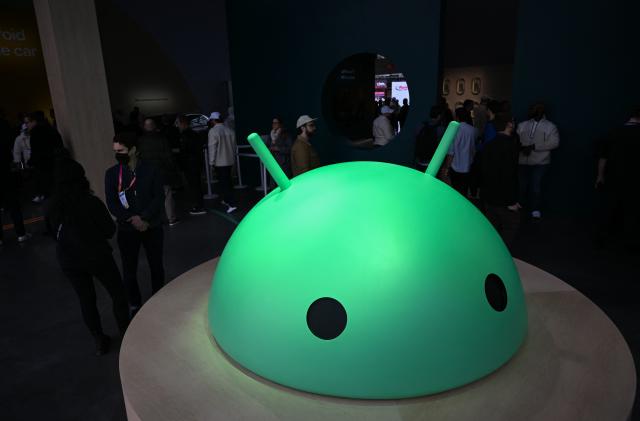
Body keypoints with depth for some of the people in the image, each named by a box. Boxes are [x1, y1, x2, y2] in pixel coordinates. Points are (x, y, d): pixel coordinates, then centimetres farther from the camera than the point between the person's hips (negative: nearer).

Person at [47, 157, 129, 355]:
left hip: (69, 260, 4)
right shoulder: (91, 202, -20)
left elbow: (57, 231, 6)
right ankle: (126, 331, 26)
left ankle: (99, 340, 26)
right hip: (96, 255, -4)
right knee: (117, 293, 14)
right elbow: (109, 230, -11)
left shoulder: (52, 206, -7)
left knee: (86, 299, 16)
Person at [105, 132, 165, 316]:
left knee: (156, 265, 12)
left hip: (152, 227, 0)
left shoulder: (150, 170, -5)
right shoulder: (112, 173, -3)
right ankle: (135, 305, 25)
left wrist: (144, 218, -20)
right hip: (127, 229, 0)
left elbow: (159, 197, -9)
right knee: (129, 270, 5)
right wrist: (132, 219, -18)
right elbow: (111, 203, -6)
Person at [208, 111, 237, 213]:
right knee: (227, 180, 19)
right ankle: (226, 200, 32)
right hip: (230, 160, 6)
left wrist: (211, 161, -6)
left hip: (219, 162, -6)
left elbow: (212, 147, -13)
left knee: (223, 182, -3)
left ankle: (232, 204, -10)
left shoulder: (213, 131, -13)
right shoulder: (230, 130, 4)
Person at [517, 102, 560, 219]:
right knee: (522, 185, 8)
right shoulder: (522, 125, 10)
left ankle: (535, 209, 15)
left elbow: (554, 143, -11)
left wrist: (533, 147, -18)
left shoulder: (550, 126, 0)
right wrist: (522, 147, -19)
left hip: (540, 162, -3)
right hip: (523, 161, 3)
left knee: (535, 185, -4)